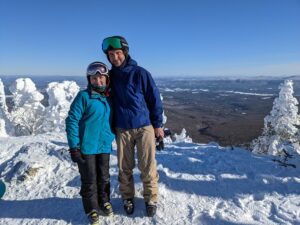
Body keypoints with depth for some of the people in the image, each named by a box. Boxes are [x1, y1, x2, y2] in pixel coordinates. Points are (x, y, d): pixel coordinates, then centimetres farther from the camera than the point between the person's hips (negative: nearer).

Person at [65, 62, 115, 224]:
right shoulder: (83, 96, -10)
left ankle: (104, 202, 39)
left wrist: (111, 137, 10)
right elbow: (72, 120, -12)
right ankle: (92, 208, 29)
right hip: (86, 147, -4)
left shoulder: (109, 98, 6)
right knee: (89, 180, 9)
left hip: (104, 146, 5)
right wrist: (74, 146, -14)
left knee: (104, 177, 17)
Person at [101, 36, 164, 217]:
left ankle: (151, 199, 23)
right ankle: (128, 198, 30)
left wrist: (158, 124, -2)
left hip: (144, 127, -3)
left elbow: (155, 99, -3)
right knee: (125, 168, 10)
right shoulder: (110, 76, 5)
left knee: (148, 166, 4)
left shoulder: (140, 73, -6)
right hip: (122, 130, 3)